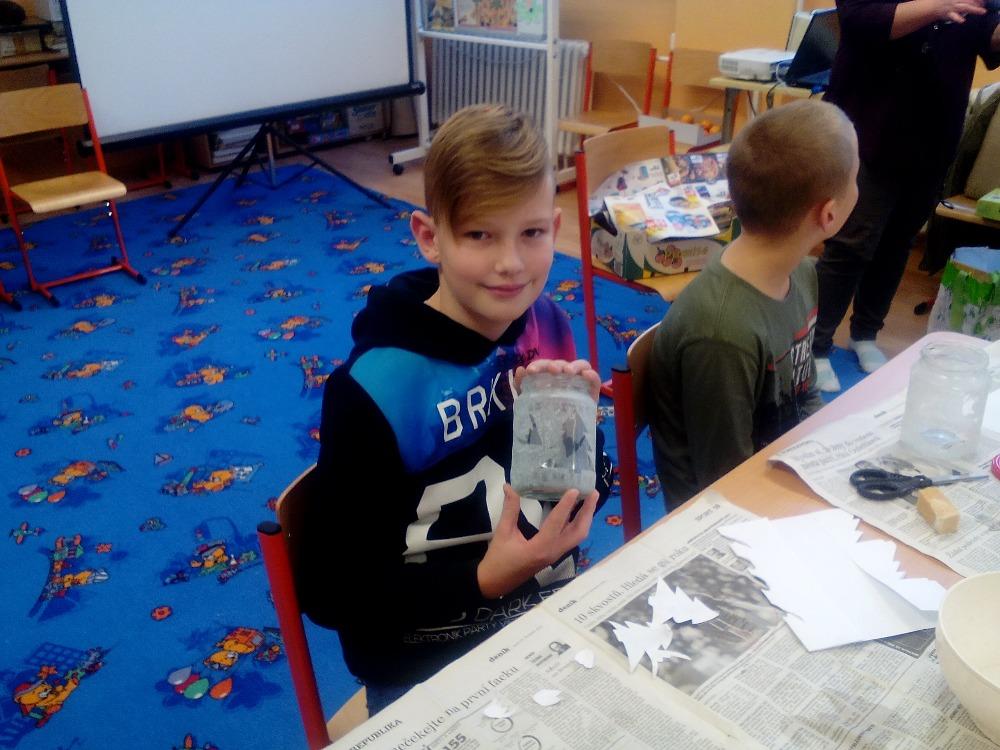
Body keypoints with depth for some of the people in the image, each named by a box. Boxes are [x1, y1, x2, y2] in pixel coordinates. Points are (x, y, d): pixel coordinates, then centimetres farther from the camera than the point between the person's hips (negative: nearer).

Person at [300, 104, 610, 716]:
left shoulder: (548, 325, -7)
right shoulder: (375, 390, -23)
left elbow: (586, 496, 5)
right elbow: (335, 595, -15)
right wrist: (484, 580, -26)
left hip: (555, 609, 5)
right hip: (431, 668, -4)